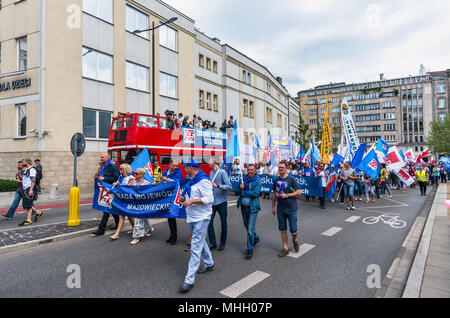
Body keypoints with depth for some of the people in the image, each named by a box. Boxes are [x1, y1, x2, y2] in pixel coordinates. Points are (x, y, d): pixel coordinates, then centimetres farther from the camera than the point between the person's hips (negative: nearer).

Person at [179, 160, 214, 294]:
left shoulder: (204, 181, -18)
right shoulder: (192, 181, 12)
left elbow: (209, 199, -23)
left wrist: (191, 201, -25)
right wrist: (186, 198, 6)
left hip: (201, 218, -10)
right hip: (192, 217, 10)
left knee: (195, 248, -9)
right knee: (200, 242, 22)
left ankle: (189, 280, -6)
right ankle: (209, 264, 41)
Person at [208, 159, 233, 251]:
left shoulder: (222, 172, -12)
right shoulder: (211, 173, 9)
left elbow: (229, 186, -19)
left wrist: (217, 186, -27)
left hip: (221, 202, -6)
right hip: (212, 201, 6)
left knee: (223, 223, 8)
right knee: (209, 221, 0)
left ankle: (222, 243, 24)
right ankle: (212, 243, 14)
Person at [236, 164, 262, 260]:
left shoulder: (258, 181, -9)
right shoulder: (243, 179, 5)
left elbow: (255, 193, -24)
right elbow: (237, 192, 5)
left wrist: (243, 192, -16)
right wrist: (240, 188, -16)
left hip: (252, 208, -5)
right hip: (243, 207, 6)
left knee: (250, 229, -5)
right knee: (247, 227, 21)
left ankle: (250, 249, 10)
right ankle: (255, 238, 47)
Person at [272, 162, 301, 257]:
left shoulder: (291, 179, -7)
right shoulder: (276, 180, 7)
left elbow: (298, 192, -9)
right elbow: (274, 194, 13)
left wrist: (286, 195, -17)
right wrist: (273, 207, 12)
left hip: (291, 208, -4)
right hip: (280, 209, 4)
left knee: (293, 229, 0)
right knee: (283, 229, 9)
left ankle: (295, 240, 32)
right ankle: (285, 248, 21)